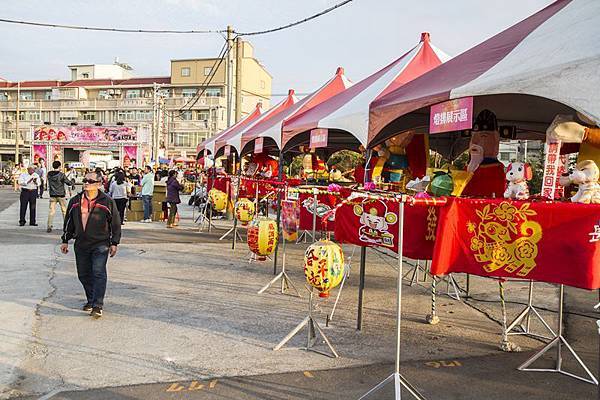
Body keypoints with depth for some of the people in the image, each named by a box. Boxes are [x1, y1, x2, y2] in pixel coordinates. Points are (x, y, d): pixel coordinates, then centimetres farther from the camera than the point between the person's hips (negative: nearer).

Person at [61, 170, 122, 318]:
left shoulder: (107, 202, -4)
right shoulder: (75, 201, 7)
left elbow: (115, 223, 1)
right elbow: (69, 222, 16)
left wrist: (114, 243, 0)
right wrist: (65, 241, 14)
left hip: (100, 245, -4)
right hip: (81, 245, 5)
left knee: (98, 273, -11)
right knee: (83, 274, 11)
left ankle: (97, 306, -10)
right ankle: (91, 300, 29)